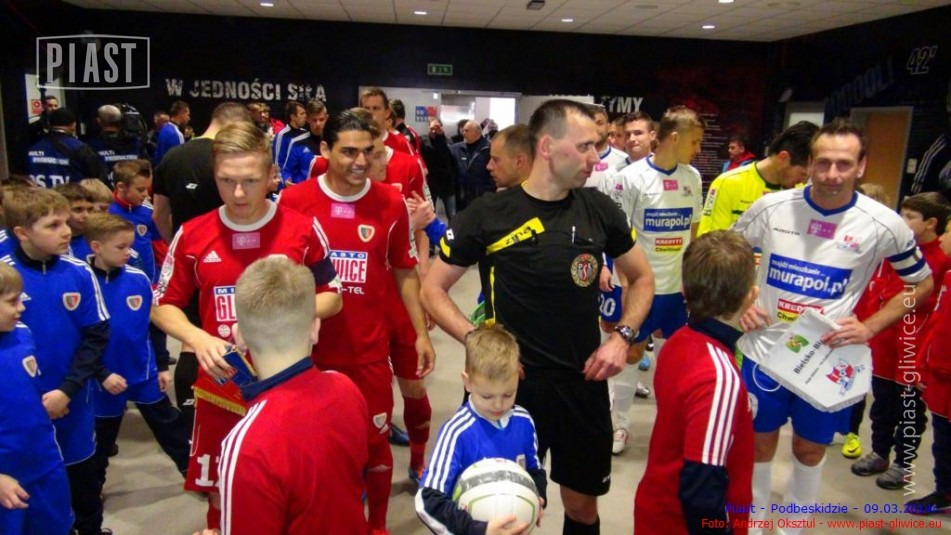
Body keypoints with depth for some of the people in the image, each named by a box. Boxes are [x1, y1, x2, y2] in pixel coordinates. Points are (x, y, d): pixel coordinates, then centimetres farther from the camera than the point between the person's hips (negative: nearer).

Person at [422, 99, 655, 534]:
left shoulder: (600, 210, -1)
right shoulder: (489, 215, -11)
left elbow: (642, 278, 12)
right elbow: (433, 290, -3)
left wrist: (623, 336, -3)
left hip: (584, 382, 3)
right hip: (514, 384, -3)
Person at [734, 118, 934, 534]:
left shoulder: (883, 225, -11)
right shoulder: (771, 207, -9)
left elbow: (921, 284, 4)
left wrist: (869, 328, -8)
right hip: (765, 352, 0)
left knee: (810, 449, 17)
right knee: (759, 442, 14)